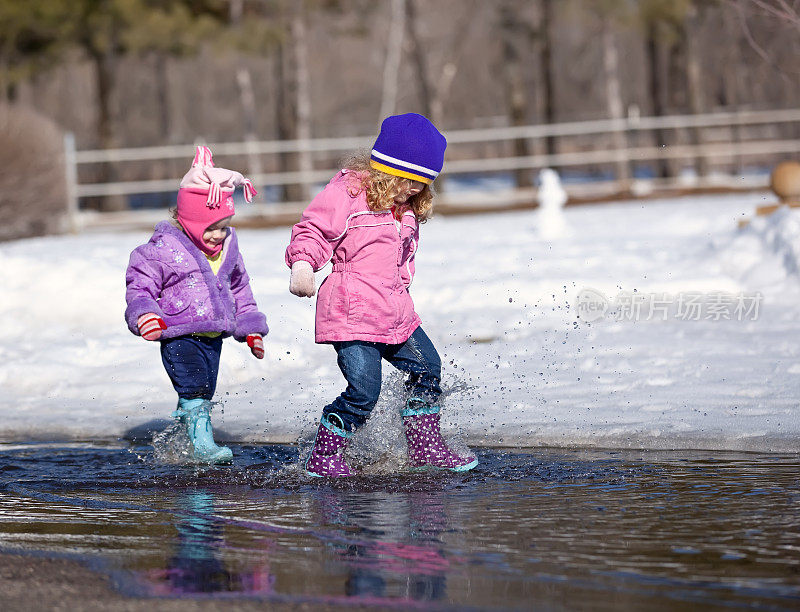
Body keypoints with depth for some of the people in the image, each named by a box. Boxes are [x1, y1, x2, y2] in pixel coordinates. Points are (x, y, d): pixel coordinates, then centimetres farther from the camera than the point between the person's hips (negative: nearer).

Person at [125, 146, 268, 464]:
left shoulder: (228, 249, 12)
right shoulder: (164, 248, -9)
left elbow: (239, 291, 26)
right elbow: (139, 286, -7)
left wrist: (251, 328, 25)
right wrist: (144, 315, -25)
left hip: (214, 337, 7)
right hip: (180, 337, -7)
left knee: (201, 395, 11)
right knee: (194, 388, -21)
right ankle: (202, 443, -22)